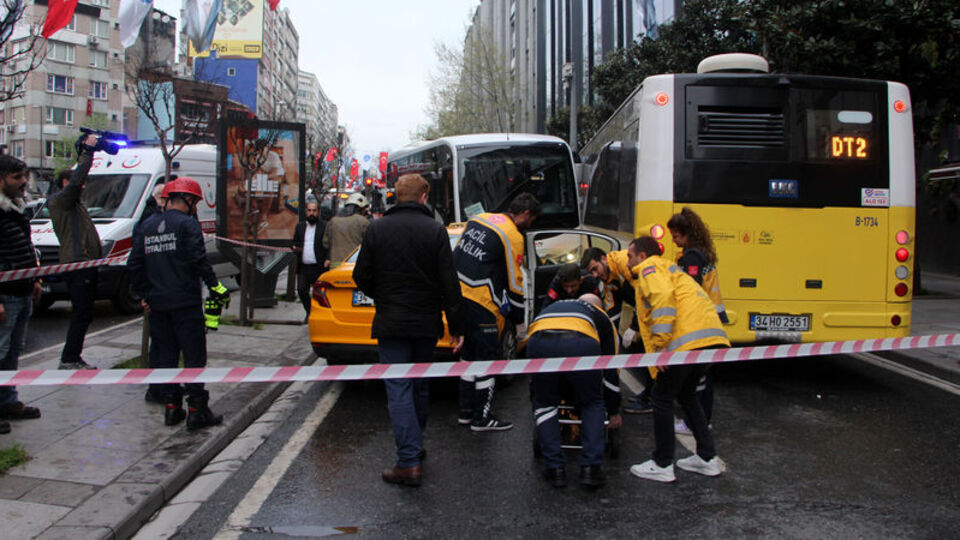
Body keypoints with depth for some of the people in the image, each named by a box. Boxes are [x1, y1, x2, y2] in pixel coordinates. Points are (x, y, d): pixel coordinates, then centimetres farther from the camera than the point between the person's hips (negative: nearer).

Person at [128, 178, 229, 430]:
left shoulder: (146, 226, 13)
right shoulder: (187, 224, -8)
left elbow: (135, 265, 14)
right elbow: (198, 260, -17)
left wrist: (143, 294, 19)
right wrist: (214, 285, -11)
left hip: (157, 303, 7)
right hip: (185, 302, -6)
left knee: (164, 354, 13)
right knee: (194, 354, -2)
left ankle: (172, 407, 15)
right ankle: (196, 409, -2)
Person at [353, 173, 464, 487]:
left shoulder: (377, 228, -3)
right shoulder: (435, 230, -5)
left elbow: (361, 276, 0)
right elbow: (449, 283, -7)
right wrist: (456, 328, -2)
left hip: (390, 322, -1)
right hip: (426, 323, 2)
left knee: (399, 389, -1)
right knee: (420, 386, 18)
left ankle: (408, 462, -7)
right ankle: (414, 446, 31)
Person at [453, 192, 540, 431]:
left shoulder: (478, 219, 11)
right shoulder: (513, 237, -11)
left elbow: (456, 256, 17)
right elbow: (514, 283, -8)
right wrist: (519, 322, 2)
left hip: (459, 296, 8)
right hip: (482, 306, -8)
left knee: (469, 355, 19)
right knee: (487, 360, 4)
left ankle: (466, 411, 28)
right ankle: (482, 418, 12)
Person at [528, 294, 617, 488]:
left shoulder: (549, 308, 43)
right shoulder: (601, 316, 37)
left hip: (539, 342, 1)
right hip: (581, 343, -1)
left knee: (544, 404, 23)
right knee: (592, 405, 23)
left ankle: (555, 469, 17)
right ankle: (591, 468, 16)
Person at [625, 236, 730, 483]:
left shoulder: (650, 267, 2)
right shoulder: (668, 269, 34)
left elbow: (663, 297, -16)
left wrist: (660, 344, -19)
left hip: (689, 339, -10)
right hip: (712, 336, 10)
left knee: (661, 397, 2)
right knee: (686, 394, 24)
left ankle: (662, 465, 8)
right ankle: (707, 458, 26)